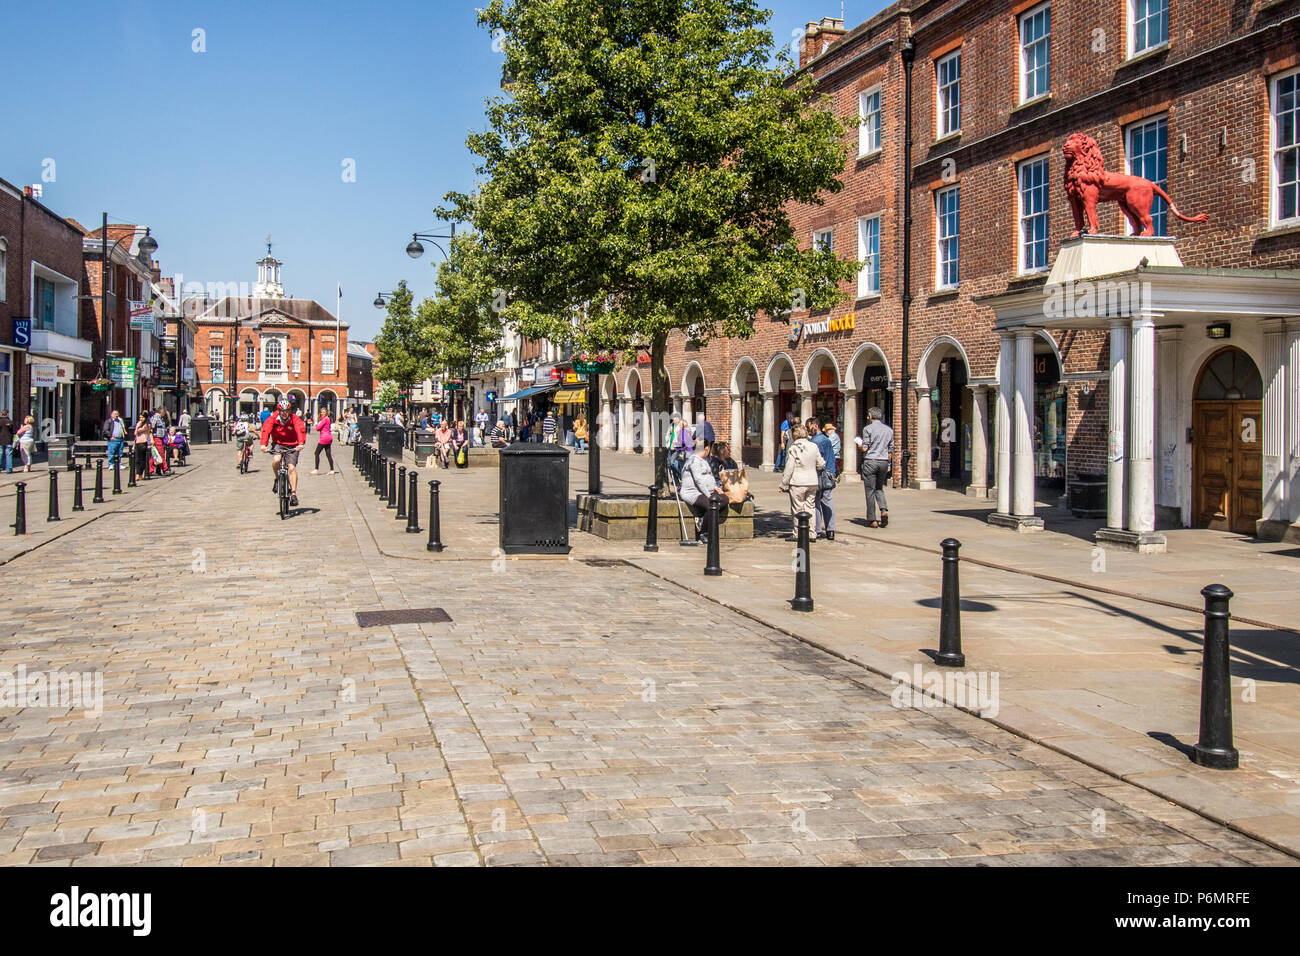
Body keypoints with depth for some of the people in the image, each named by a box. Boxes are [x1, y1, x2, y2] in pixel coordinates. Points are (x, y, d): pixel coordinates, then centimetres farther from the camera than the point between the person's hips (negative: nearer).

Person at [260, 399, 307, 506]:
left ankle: (293, 493, -10)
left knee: (292, 467, -15)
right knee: (276, 460, -28)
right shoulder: (273, 419, -9)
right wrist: (264, 444, -38)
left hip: (292, 446, -1)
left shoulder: (295, 419, -12)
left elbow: (301, 430, -26)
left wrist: (301, 443, -44)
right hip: (278, 444, 1)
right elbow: (266, 430, -21)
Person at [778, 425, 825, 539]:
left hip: (797, 483, -4)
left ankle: (799, 534, 8)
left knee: (798, 509, 5)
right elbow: (821, 464, 9)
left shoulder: (793, 449, -10)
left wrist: (783, 484, 0)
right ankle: (812, 534, 12)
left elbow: (789, 469, -9)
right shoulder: (814, 447, 2)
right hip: (812, 482, 4)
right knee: (810, 508, 12)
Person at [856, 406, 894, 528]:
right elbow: (891, 450, 11)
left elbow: (864, 448, -10)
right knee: (879, 488, 19)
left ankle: (872, 520, 1)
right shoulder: (889, 430, 10)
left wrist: (859, 444, 11)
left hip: (870, 461, -5)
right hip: (884, 462, 5)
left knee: (870, 491, 0)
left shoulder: (868, 429, -7)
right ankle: (884, 510, -5)